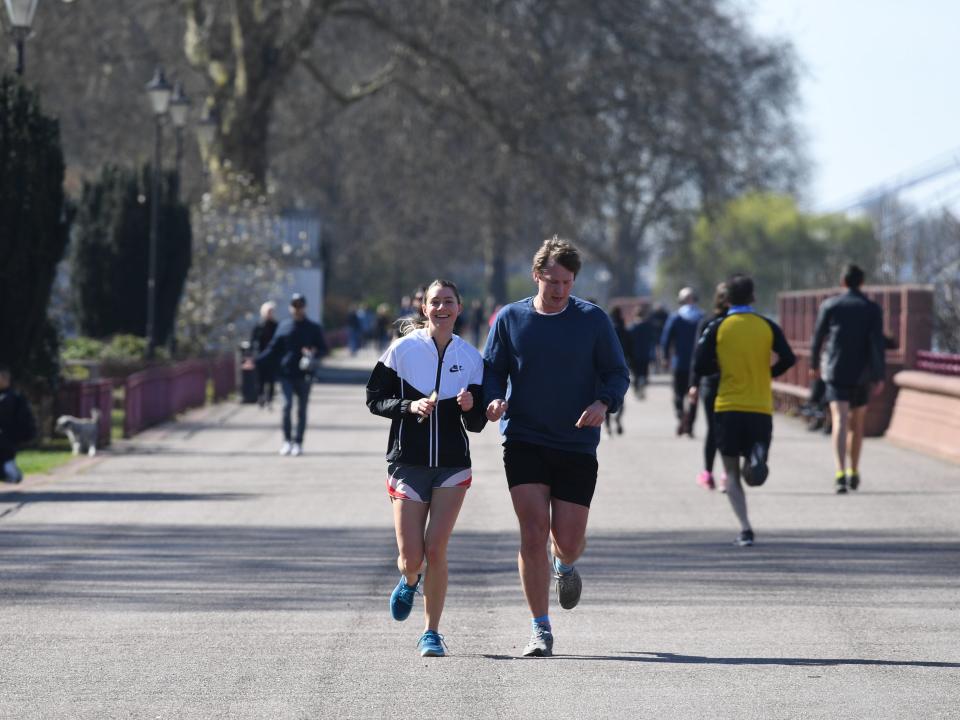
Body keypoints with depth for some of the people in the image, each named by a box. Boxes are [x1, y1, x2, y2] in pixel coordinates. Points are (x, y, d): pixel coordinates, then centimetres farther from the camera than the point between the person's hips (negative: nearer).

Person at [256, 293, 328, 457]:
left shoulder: (314, 328, 4)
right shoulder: (284, 327, 7)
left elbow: (323, 349, 7)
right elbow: (273, 350, 9)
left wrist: (314, 354, -16)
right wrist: (257, 362, 1)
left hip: (304, 375, 0)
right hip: (286, 373, 0)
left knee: (301, 409, 4)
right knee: (287, 405, -12)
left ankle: (298, 443, 12)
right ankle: (287, 440, -1)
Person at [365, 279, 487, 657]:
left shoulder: (470, 357, 4)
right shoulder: (403, 350, -2)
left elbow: (477, 424, 7)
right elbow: (374, 399, 1)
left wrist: (470, 408, -16)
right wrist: (410, 406, -15)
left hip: (452, 466, 1)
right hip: (408, 463, -1)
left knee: (435, 550, -9)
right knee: (411, 556, -3)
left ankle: (432, 633, 4)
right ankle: (409, 582, 35)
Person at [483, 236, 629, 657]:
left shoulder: (593, 320, 1)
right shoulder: (510, 319, 3)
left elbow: (617, 373, 5)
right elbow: (491, 370, 9)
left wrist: (603, 403, -17)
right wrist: (493, 400, -13)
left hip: (577, 445, 0)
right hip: (524, 442, 0)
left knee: (568, 539, 1)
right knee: (533, 534, -10)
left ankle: (565, 567, 41)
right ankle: (540, 630, -2)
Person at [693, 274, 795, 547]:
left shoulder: (718, 327, -1)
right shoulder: (768, 326, 3)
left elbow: (700, 367, -4)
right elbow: (788, 359, -8)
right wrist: (768, 374, 10)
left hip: (728, 408, -1)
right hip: (761, 409, 1)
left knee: (732, 472, 8)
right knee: (755, 473, 7)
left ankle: (745, 529, -8)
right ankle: (757, 458, -31)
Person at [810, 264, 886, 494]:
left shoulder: (829, 306, 2)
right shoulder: (872, 309, 0)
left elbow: (818, 338, 8)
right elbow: (877, 343, -7)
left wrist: (814, 364, 25)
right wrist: (879, 377, -7)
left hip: (835, 371, -1)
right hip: (861, 374, 1)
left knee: (840, 421, -12)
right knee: (857, 425, 18)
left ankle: (841, 473, -29)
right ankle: (854, 473, 29)